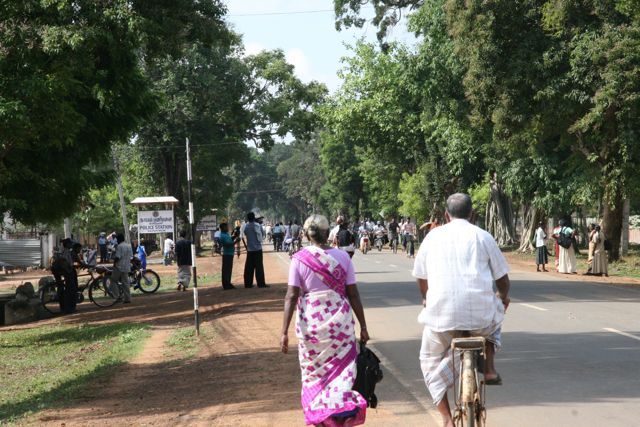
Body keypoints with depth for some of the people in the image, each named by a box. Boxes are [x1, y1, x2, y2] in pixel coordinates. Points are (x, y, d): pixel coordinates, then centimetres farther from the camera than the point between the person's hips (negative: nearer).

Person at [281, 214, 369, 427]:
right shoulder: (342, 257, -1)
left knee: (314, 373, 17)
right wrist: (363, 326, 8)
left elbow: (291, 296, -10)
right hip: (340, 322, 0)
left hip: (310, 322, 0)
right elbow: (353, 294, 0)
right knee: (341, 373, 7)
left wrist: (284, 332, -9)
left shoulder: (299, 258, -5)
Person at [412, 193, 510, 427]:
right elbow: (503, 280, 12)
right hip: (481, 315, 0)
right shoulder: (482, 236, 7)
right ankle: (488, 368, 21)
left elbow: (421, 277, 21)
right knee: (497, 310, 35)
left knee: (431, 361, 24)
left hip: (441, 313, 0)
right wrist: (504, 298, 36)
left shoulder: (433, 236, 11)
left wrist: (427, 299, 43)